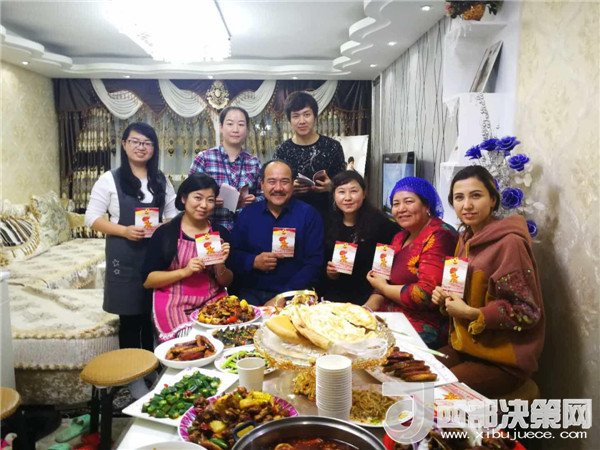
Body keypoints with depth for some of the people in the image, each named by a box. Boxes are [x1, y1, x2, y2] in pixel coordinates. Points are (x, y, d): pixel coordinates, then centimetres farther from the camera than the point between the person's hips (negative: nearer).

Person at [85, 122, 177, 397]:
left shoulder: (161, 181, 9)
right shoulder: (110, 179, -2)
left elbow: (174, 214, 11)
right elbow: (92, 218, -4)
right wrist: (123, 230, -17)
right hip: (125, 256, -3)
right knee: (130, 317, 6)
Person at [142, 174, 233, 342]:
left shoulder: (221, 233, 5)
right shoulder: (165, 233, -3)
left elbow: (227, 282, 10)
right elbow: (147, 280, -5)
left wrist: (220, 266, -11)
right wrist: (184, 271, -17)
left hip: (213, 302, 3)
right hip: (175, 305, -3)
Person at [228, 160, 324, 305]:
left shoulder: (308, 214, -1)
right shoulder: (248, 213, 8)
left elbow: (314, 262, -6)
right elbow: (232, 255, 10)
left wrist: (283, 297, -14)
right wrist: (253, 262, -11)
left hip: (292, 295, -1)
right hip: (251, 293, 2)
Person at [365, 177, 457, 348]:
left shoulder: (439, 236, -13)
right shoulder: (399, 238, 12)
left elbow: (427, 294, -22)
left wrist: (384, 288, -8)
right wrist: (367, 308, -6)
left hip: (424, 328, -7)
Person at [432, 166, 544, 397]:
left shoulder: (509, 242, -20)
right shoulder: (467, 238, 5)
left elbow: (527, 312, -18)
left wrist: (469, 313, -21)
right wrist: (446, 298, -3)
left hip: (505, 359, -7)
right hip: (466, 346, 7)